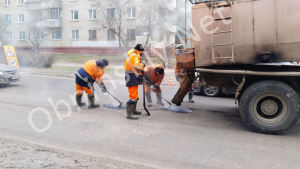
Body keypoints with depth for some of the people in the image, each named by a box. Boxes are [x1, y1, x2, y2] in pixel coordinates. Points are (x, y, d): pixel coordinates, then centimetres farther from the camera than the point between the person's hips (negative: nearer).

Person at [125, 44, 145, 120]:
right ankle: (129, 114, -9)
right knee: (133, 96, -11)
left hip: (134, 79, 11)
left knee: (135, 95, 21)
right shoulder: (134, 56, -19)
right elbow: (137, 66, -33)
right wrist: (142, 64, -15)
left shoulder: (134, 55, 15)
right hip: (132, 79, -11)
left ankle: (133, 110, 36)